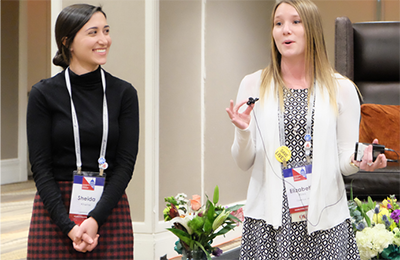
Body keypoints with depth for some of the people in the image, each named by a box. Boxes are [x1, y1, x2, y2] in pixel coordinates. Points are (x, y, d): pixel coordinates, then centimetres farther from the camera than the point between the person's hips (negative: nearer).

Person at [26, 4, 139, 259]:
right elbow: (40, 166, -4)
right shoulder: (44, 94, -2)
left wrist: (95, 219, -14)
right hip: (55, 210, -1)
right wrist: (68, 225, -13)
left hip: (110, 210, 1)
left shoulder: (124, 93, 2)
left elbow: (126, 163, -3)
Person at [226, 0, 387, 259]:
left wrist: (359, 160, -16)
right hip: (269, 218, 0)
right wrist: (243, 131, -14)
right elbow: (244, 162, 4)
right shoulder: (254, 85, 4)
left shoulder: (341, 89, 3)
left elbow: (344, 162, 5)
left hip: (324, 218, 0)